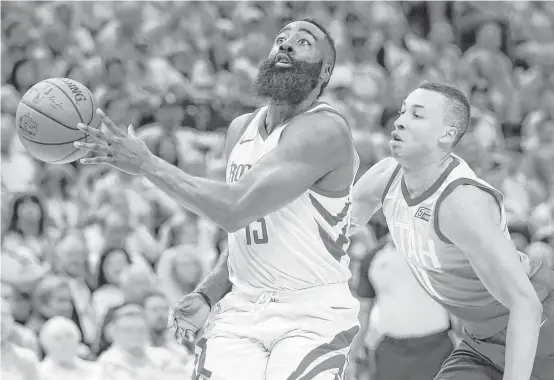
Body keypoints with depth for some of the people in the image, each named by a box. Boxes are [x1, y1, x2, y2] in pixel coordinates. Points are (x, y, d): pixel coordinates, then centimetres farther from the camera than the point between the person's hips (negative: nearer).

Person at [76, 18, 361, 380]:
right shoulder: (242, 129, 13)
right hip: (241, 310, 6)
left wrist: (146, 163, -15)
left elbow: (235, 210, -22)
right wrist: (207, 296, 6)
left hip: (312, 314, -6)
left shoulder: (325, 130, -14)